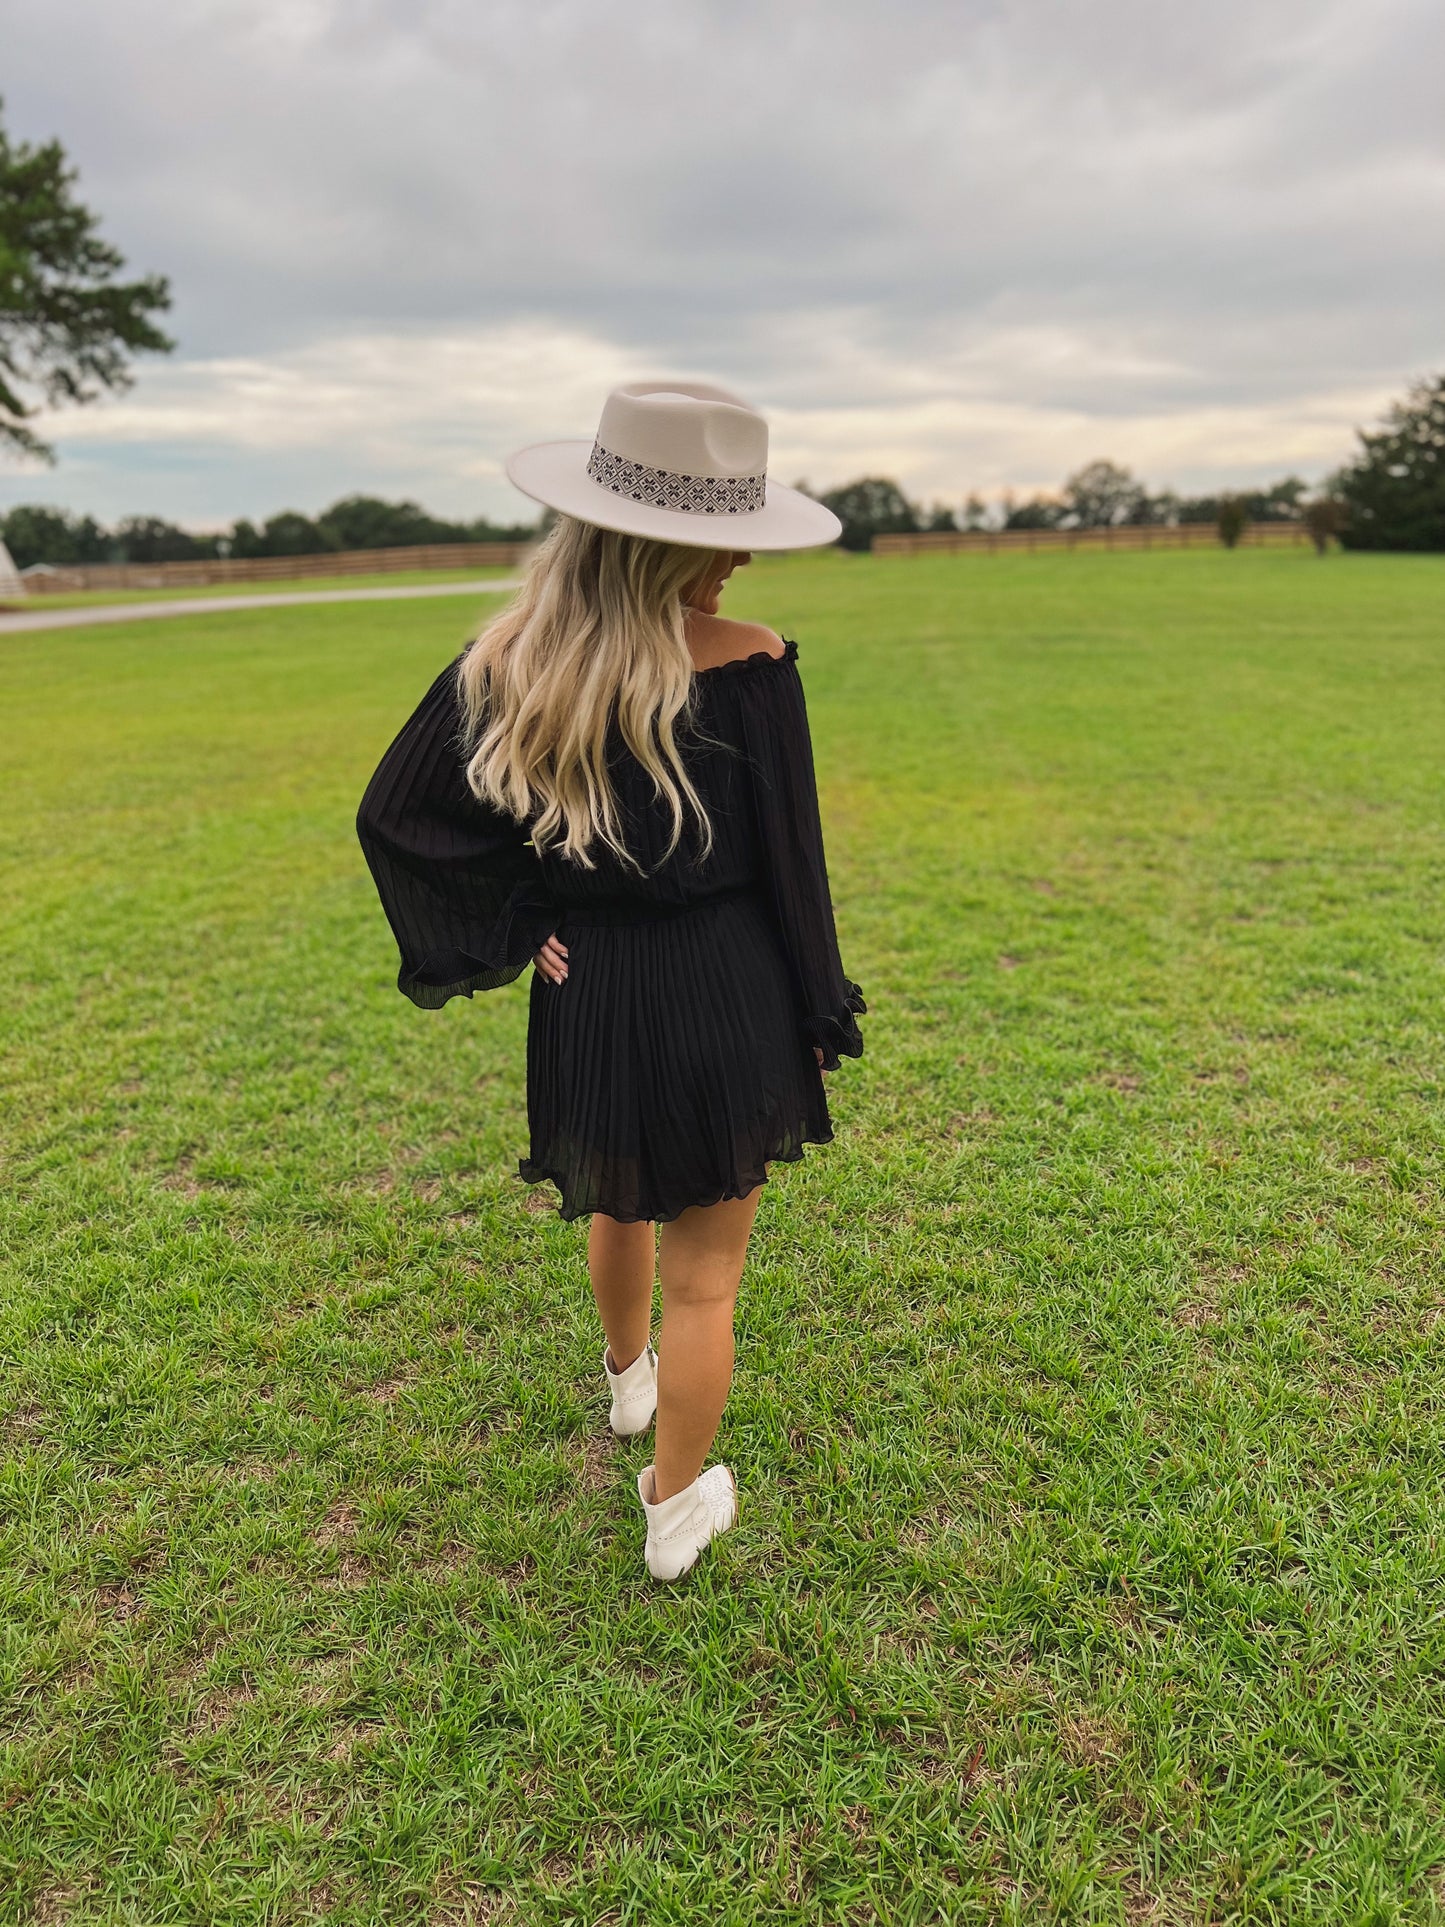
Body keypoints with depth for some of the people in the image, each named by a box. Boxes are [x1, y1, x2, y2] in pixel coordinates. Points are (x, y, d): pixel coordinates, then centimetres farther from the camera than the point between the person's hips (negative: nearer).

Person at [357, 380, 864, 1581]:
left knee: (619, 1206, 32)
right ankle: (676, 1511, 32)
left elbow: (396, 813, -1)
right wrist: (819, 1015, 2)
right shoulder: (747, 666, -17)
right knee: (703, 1273, 13)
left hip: (584, 1001, 4)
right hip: (726, 1000, -4)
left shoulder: (507, 661, -6)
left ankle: (629, 1378, 59)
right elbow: (790, 861, -11)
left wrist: (507, 932, 2)